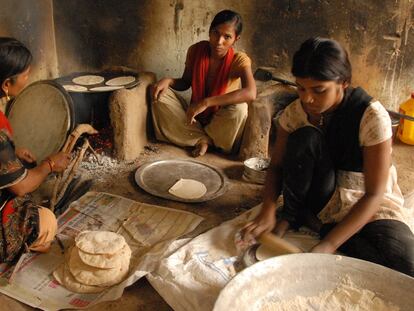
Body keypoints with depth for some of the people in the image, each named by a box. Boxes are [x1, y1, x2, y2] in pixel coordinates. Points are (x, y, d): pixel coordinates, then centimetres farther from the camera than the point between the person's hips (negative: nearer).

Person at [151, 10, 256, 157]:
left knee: (239, 109, -36)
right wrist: (168, 80, -20)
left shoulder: (239, 60, -21)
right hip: (194, 115, 3)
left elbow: (250, 93, -40)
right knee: (160, 95, -17)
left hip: (219, 121, -3)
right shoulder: (196, 51, -11)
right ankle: (201, 139, -14)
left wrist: (205, 103, -41)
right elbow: (185, 83, 5)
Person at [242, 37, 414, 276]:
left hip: (367, 206, -2)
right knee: (304, 138, -26)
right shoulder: (296, 112, -12)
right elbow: (277, 166, -4)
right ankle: (291, 216, -8)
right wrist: (268, 211, -23)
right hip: (322, 199, 2)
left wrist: (328, 245, -33)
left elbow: (374, 195, -24)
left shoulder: (372, 116, -24)